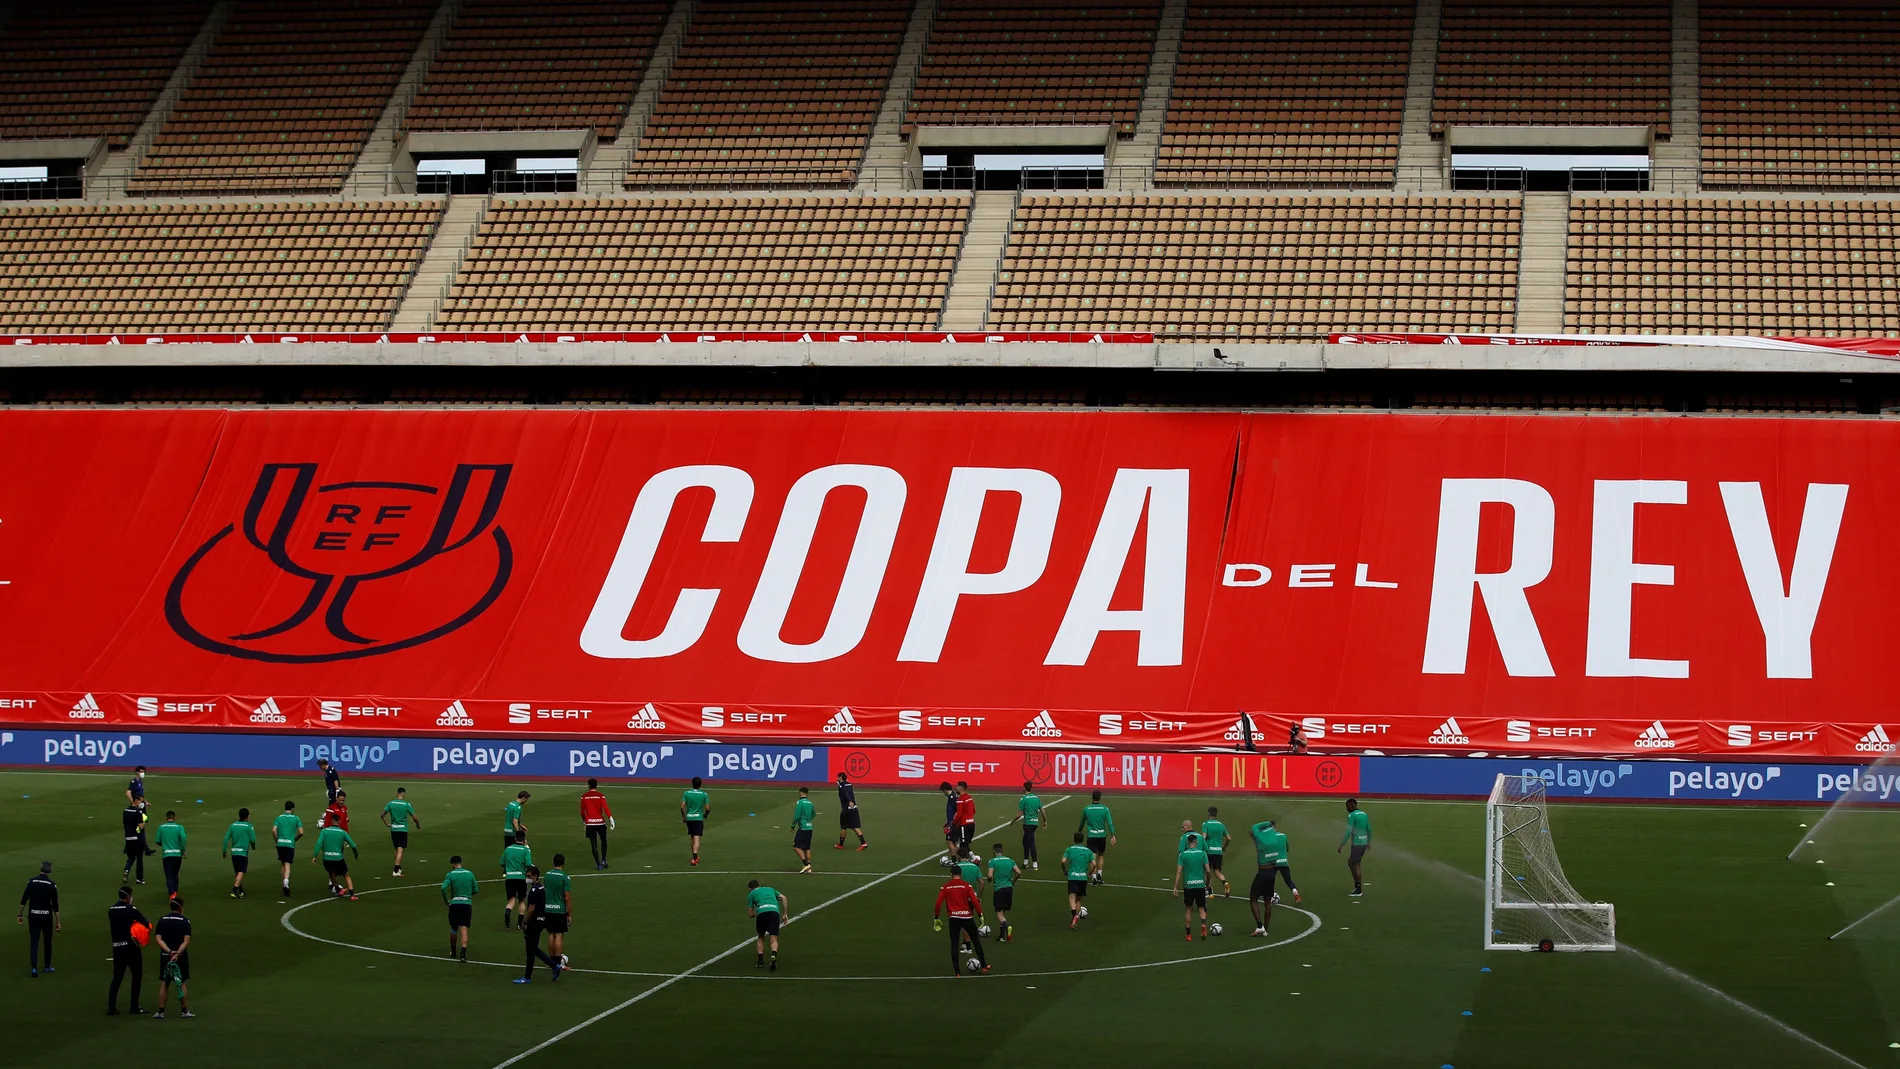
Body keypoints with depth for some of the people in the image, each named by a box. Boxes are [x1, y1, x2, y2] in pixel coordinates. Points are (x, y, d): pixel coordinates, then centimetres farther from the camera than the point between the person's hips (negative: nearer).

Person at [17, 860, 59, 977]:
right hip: (47, 916, -1)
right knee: (47, 941, 15)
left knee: (34, 942, 1)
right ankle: (48, 966, 25)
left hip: (33, 916, 1)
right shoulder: (52, 885, -6)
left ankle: (34, 967, -13)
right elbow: (55, 905, -6)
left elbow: (23, 900, -5)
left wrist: (20, 915, 3)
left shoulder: (32, 882, -2)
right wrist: (58, 922, -1)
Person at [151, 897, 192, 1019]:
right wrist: (177, 953, -20)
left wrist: (170, 952, -14)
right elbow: (186, 941, -15)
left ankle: (160, 1012, 4)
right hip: (181, 957, -2)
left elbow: (158, 939, -5)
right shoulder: (185, 922, -5)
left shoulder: (162, 920, 3)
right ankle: (184, 1010, 12)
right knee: (181, 983, 8)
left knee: (164, 984, 6)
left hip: (165, 956, 2)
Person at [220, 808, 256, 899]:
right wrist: (253, 846, 16)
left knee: (237, 872, 18)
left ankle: (240, 890, 29)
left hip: (233, 852, 6)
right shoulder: (248, 826, -7)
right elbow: (252, 840, -6)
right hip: (243, 852, -6)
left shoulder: (233, 825, 7)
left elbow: (226, 838, 3)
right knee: (241, 872, -8)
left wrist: (224, 851, 8)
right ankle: (235, 890, -22)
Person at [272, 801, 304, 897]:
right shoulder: (296, 818, 1)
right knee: (287, 865, -4)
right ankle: (286, 883, -25)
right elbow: (301, 832, -4)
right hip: (290, 844, -2)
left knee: (282, 864, 18)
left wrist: (277, 840, 8)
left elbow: (274, 830, -5)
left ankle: (285, 883, 24)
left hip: (280, 844, 2)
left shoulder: (279, 817, 6)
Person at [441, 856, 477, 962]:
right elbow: (476, 890, 9)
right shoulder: (470, 874, 5)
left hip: (454, 903, 0)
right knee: (464, 930, -6)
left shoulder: (450, 874, -1)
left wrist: (446, 901, -1)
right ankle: (463, 954, -20)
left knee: (453, 929, 17)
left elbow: (443, 888, -15)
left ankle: (453, 952, 34)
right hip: (467, 903, 0)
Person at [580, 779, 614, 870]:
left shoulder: (584, 796, 2)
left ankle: (598, 864, -3)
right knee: (603, 841, 21)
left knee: (593, 845, 3)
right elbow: (605, 808, -15)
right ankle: (603, 860, 14)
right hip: (600, 822, 0)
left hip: (590, 823, 0)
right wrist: (610, 818, -21)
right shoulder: (601, 796, -2)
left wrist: (584, 820, 24)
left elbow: (582, 810, 8)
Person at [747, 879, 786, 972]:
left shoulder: (751, 894, 25)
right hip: (775, 911, 1)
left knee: (761, 937, 21)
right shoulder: (770, 889, 34)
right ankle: (773, 955, -29)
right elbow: (784, 898, 22)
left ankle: (760, 960, 9)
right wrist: (785, 914, 21)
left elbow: (750, 914, 21)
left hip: (761, 912, -1)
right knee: (774, 939, 0)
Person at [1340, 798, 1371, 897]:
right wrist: (1369, 843, 31)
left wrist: (1342, 844, -15)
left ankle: (1358, 890, 0)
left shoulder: (1352, 815, -12)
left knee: (1355, 865, -1)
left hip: (1357, 843, -8)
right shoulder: (1364, 814, 13)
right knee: (1351, 863, 16)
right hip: (1364, 842, 8)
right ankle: (1357, 886, 15)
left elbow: (1348, 831, -18)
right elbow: (1369, 829, 20)